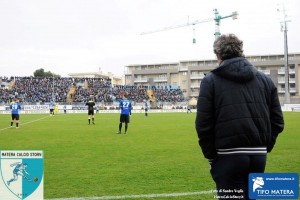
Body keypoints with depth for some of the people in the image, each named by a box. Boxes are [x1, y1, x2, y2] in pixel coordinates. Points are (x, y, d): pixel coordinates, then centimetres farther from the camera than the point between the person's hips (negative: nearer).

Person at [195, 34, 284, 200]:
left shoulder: (210, 80, -1)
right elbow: (277, 122, 8)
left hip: (228, 156, -4)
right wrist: (265, 147, 15)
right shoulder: (265, 80, 10)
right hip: (259, 157, 5)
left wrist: (210, 156, 2)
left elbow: (203, 125, -7)